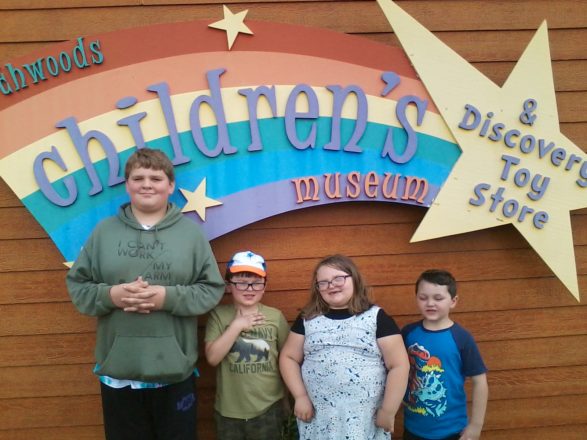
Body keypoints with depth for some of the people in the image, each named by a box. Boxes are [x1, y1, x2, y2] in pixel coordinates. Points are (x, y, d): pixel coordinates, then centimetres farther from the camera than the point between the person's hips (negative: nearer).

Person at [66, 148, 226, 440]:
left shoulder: (191, 231, 1)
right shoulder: (105, 230, 4)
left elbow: (213, 288, 0)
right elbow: (77, 285, 5)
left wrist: (169, 297, -16)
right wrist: (110, 295, -14)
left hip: (175, 371, -1)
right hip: (117, 371, 1)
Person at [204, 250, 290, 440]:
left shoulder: (275, 316, -3)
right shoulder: (219, 314, -5)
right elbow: (212, 358, -13)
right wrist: (237, 325, -17)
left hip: (268, 409, 0)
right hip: (228, 410, 0)